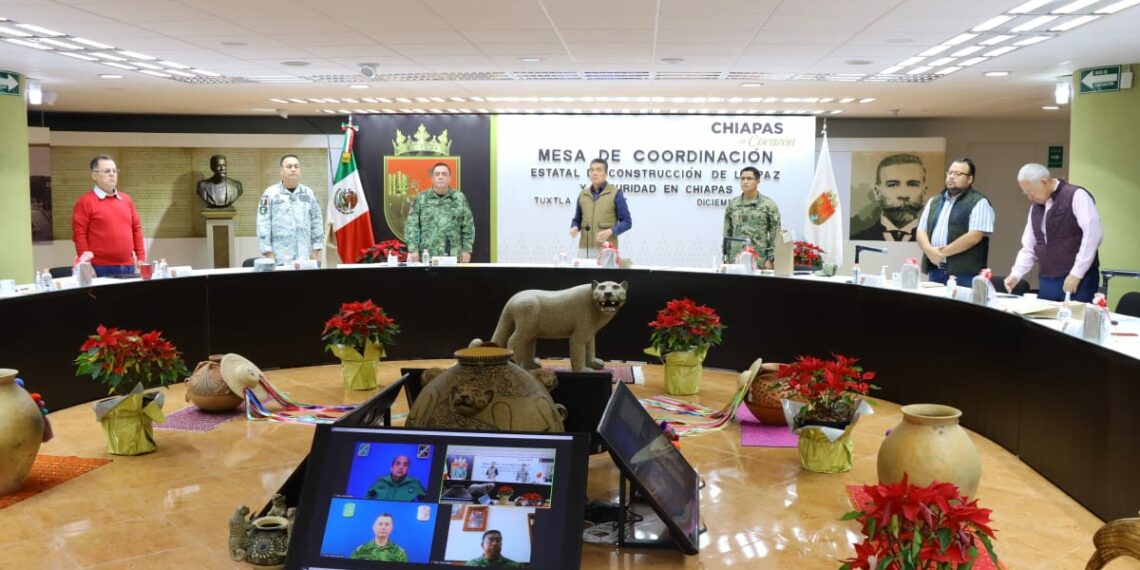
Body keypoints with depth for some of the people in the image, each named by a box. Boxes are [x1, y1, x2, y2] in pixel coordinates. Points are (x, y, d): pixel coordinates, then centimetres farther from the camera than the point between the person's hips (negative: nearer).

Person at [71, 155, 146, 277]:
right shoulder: (85, 201, -2)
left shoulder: (126, 199, 16)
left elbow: (136, 228, 17)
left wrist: (141, 257, 9)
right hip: (101, 268, -5)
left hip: (128, 266, 5)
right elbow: (79, 234, -6)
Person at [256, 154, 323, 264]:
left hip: (304, 257, 3)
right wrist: (268, 253, -9)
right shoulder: (270, 193, 0)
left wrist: (316, 250, 6)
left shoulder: (309, 193, 11)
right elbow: (263, 225, -3)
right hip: (280, 258, -3)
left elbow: (316, 223, 12)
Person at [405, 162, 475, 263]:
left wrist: (466, 250, 2)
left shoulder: (459, 198, 7)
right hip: (427, 256, -1)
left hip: (453, 256, 1)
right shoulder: (421, 198, 5)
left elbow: (468, 227, 8)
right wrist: (413, 250, -6)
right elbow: (411, 226, 2)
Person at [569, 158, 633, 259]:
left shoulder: (615, 193, -1)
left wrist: (610, 232, -19)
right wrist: (574, 228, -3)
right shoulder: (582, 194, 12)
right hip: (585, 248, 4)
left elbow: (626, 222, -3)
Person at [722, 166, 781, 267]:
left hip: (759, 262, -3)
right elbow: (727, 234, 12)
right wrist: (726, 259, 7)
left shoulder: (769, 205, 0)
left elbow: (775, 235, -2)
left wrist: (770, 259, -9)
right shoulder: (732, 204, 10)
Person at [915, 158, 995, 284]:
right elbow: (921, 231, 10)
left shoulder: (979, 203, -2)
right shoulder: (934, 202, 17)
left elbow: (974, 236, -14)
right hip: (935, 271, 6)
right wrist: (930, 251, -11)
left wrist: (942, 252, -13)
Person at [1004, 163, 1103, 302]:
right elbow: (1029, 248, 16)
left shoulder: (1076, 196, -8)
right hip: (1047, 282, 7)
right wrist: (1016, 274, 2)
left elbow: (1093, 234, -17)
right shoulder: (1035, 207, 14)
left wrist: (1077, 274, -18)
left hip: (1077, 280, -6)